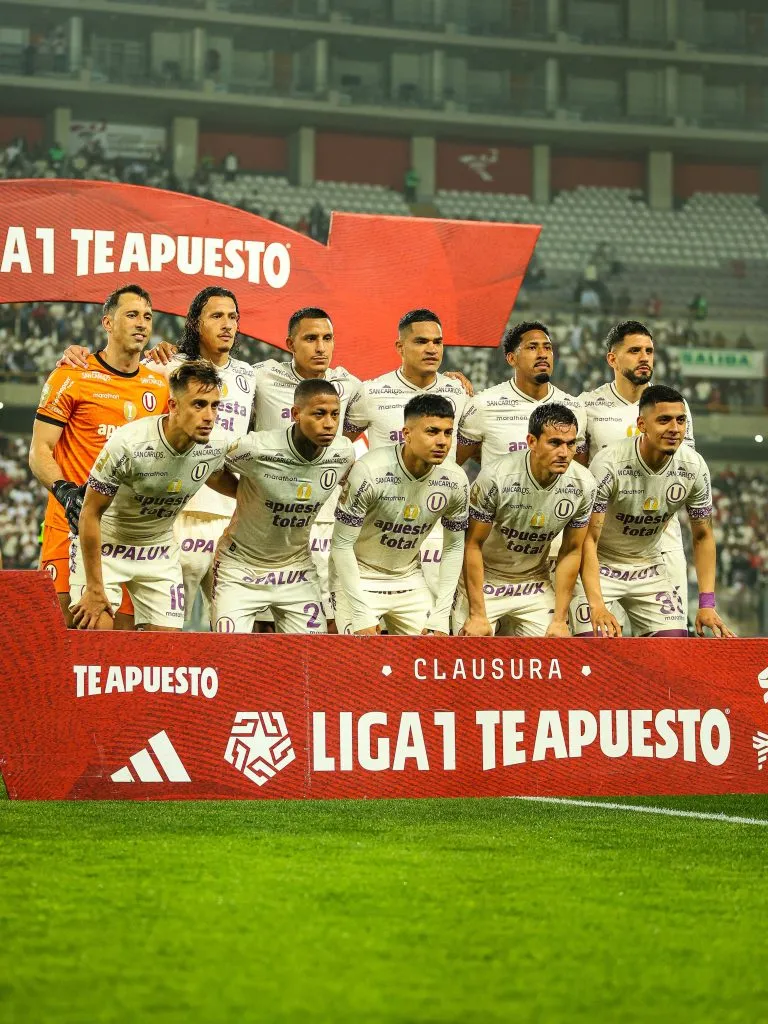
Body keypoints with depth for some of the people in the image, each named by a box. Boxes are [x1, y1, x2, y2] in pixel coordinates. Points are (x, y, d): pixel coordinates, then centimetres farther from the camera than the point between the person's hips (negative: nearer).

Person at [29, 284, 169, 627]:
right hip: (74, 523, -5)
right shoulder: (72, 377, -3)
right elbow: (39, 451, -5)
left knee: (123, 630, 2)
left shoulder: (159, 386, 13)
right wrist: (64, 491, -21)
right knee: (63, 630, -9)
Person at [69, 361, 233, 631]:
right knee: (96, 628, -17)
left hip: (160, 549, 4)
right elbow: (90, 514, -21)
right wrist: (95, 589, -19)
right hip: (105, 542, -4)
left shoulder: (218, 445, -16)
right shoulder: (128, 444, -31)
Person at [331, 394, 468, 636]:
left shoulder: (455, 481, -12)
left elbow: (454, 547, 2)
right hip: (357, 577, -5)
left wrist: (440, 617, -4)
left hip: (409, 578, 5)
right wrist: (362, 616, -21)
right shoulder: (370, 471, -26)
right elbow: (342, 545, -19)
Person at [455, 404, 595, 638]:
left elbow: (571, 551, -3)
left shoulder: (583, 486, -14)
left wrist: (560, 619, -4)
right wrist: (477, 615, -15)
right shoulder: (495, 478, -24)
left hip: (534, 585, 3)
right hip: (484, 582, -3)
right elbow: (473, 544, -15)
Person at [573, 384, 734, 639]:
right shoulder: (609, 464, -27)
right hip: (600, 564, -4)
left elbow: (702, 536, 0)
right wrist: (597, 606, -36)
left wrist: (707, 605, -9)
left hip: (649, 566, 4)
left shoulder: (694, 468, -13)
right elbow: (588, 539, -25)